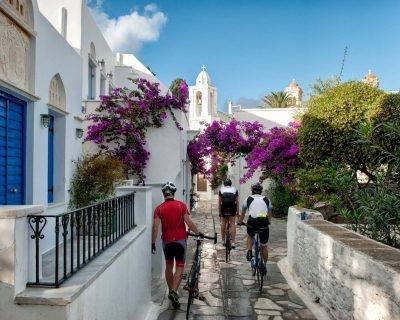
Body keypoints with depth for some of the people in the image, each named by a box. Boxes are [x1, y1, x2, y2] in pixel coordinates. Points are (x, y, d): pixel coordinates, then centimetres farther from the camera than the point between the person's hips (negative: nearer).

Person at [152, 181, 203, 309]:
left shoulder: (159, 208, -4)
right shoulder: (181, 205, -6)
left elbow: (155, 227, -9)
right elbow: (189, 223, -10)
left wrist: (153, 243, -1)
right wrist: (199, 233, 3)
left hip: (167, 241, 2)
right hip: (180, 240, -2)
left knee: (168, 266, 18)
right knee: (179, 267, 4)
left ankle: (171, 291, 28)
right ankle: (174, 292, -11)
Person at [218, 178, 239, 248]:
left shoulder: (221, 190, 15)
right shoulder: (235, 190, 16)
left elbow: (219, 202, 14)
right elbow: (237, 202, 13)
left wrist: (219, 212, 21)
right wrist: (238, 212, 19)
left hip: (224, 207, 0)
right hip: (232, 208, 0)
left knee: (223, 223, 16)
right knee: (232, 224, 5)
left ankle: (223, 241, 23)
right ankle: (233, 242, -1)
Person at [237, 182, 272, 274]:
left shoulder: (248, 199, 16)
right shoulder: (267, 200, 20)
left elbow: (243, 213, 29)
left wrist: (240, 222, 46)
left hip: (252, 222, -1)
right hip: (264, 222, 1)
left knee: (250, 236, 32)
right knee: (264, 246, 17)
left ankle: (249, 252, 17)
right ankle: (264, 266, 23)